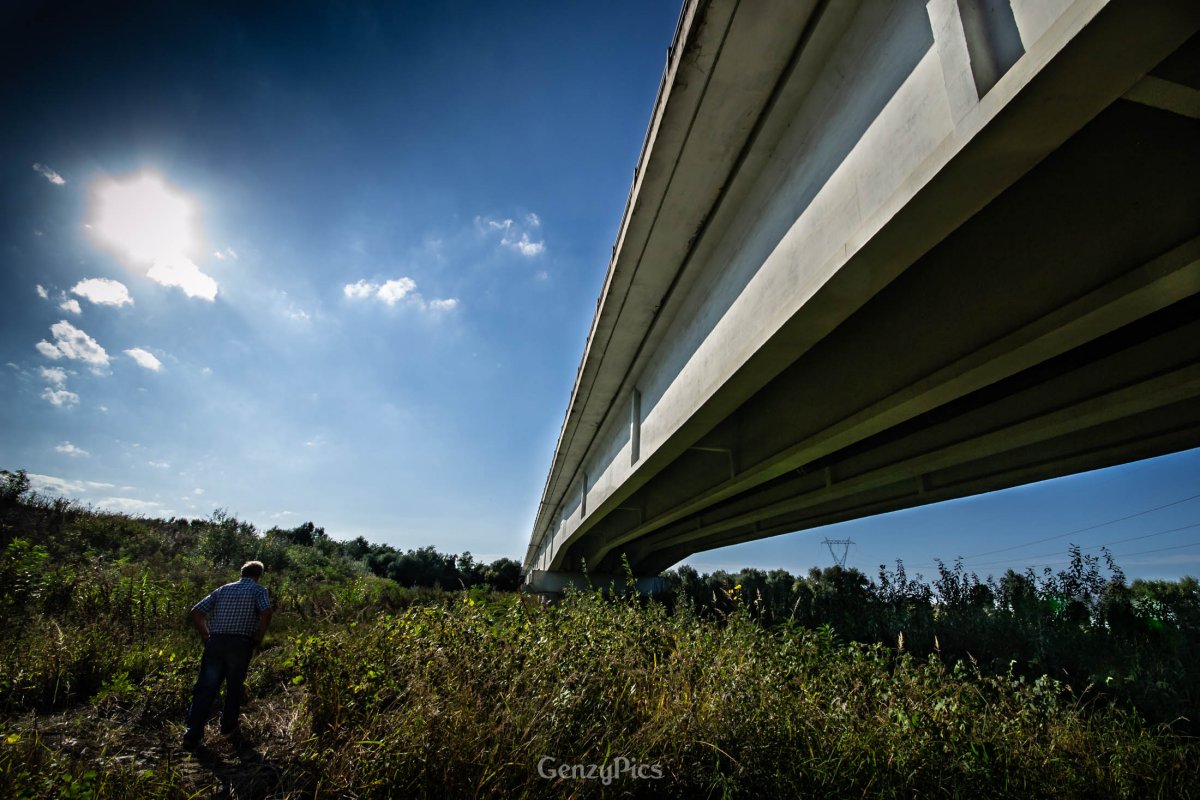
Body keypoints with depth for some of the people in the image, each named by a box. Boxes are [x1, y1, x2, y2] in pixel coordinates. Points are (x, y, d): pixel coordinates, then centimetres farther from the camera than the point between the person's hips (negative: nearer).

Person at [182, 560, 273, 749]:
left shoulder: (223, 590, 17)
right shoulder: (258, 591, 3)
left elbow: (196, 612, 10)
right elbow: (266, 613, -16)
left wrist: (205, 635, 15)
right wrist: (258, 637, -3)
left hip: (215, 642, 3)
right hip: (240, 644, -3)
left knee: (205, 689, 5)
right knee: (234, 687, 15)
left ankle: (192, 735, 0)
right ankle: (228, 727, 26)